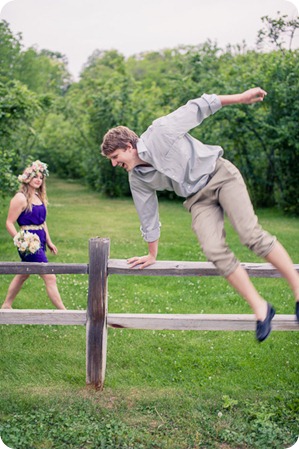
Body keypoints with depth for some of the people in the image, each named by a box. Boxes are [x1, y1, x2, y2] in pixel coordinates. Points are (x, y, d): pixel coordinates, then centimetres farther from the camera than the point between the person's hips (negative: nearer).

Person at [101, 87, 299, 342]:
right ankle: (260, 308, -9)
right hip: (198, 199, 4)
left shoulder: (160, 132, -15)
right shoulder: (137, 180, 1)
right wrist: (152, 255, 19)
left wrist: (239, 98, -7)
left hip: (219, 175, -4)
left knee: (251, 235, -21)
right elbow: (148, 217, 12)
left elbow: (196, 108, -7)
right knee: (214, 251, -18)